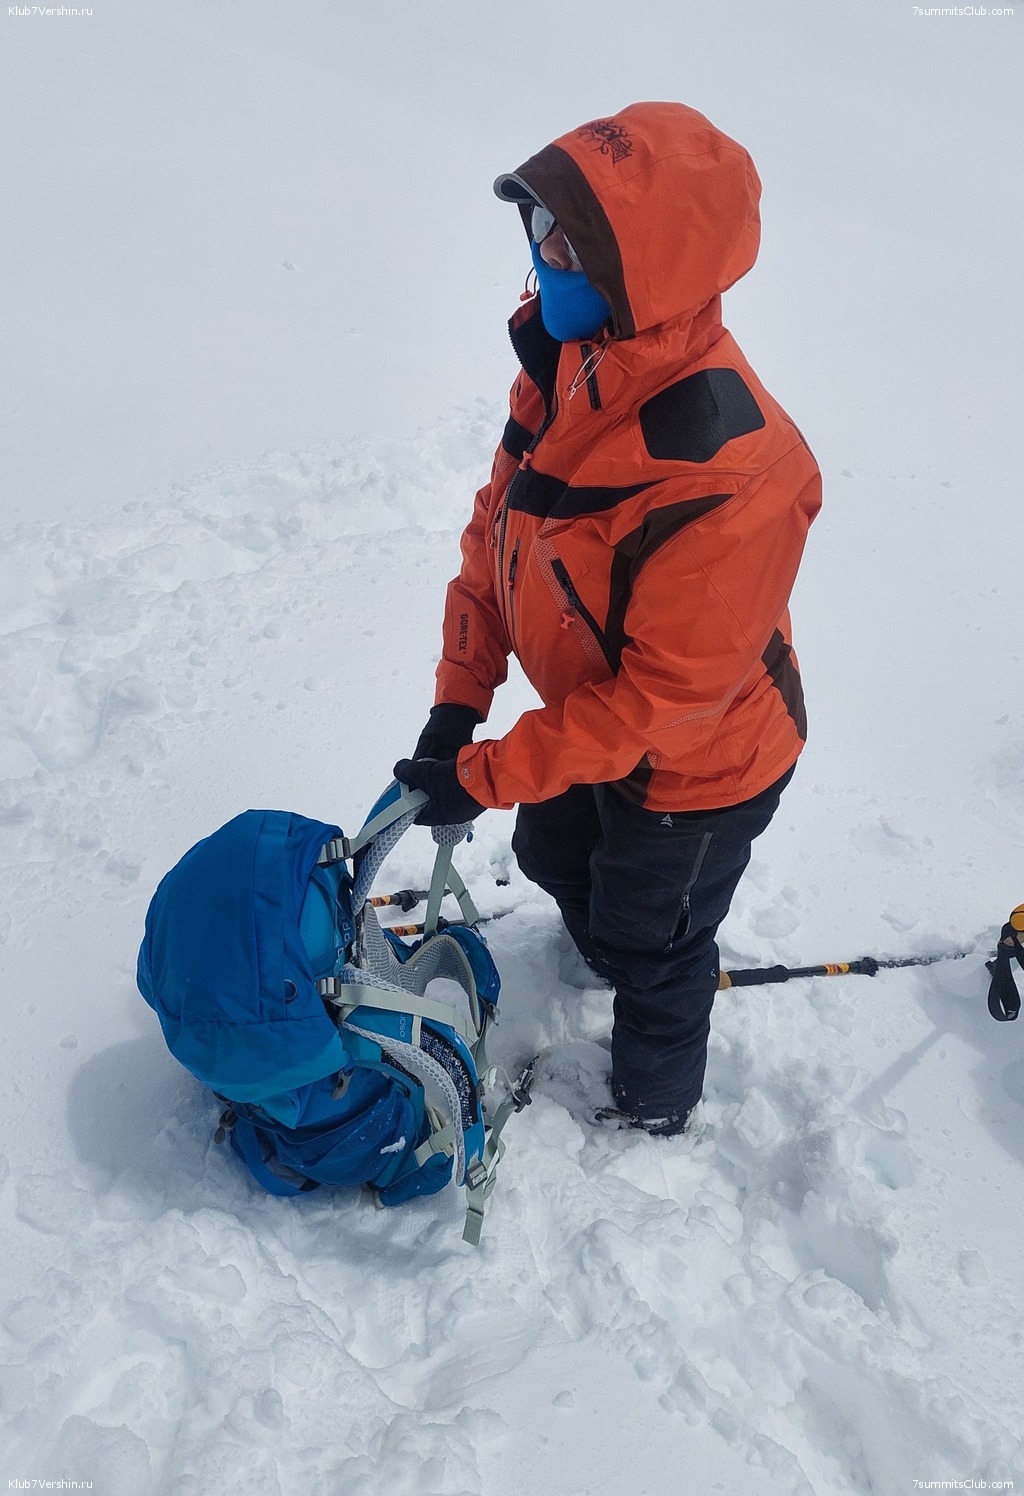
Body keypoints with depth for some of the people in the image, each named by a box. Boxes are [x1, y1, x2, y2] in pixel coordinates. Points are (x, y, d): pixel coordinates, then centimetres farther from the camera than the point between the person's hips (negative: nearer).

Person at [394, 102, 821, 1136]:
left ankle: (652, 1110, 51)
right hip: (584, 707, 7)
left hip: (692, 769, -7)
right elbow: (499, 520, -4)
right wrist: (460, 696, -6)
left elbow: (667, 693, -32)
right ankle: (603, 954, 68)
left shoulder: (732, 478, -40)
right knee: (555, 856, 33)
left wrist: (485, 776, -26)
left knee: (652, 947, 18)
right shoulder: (569, 359, -15)